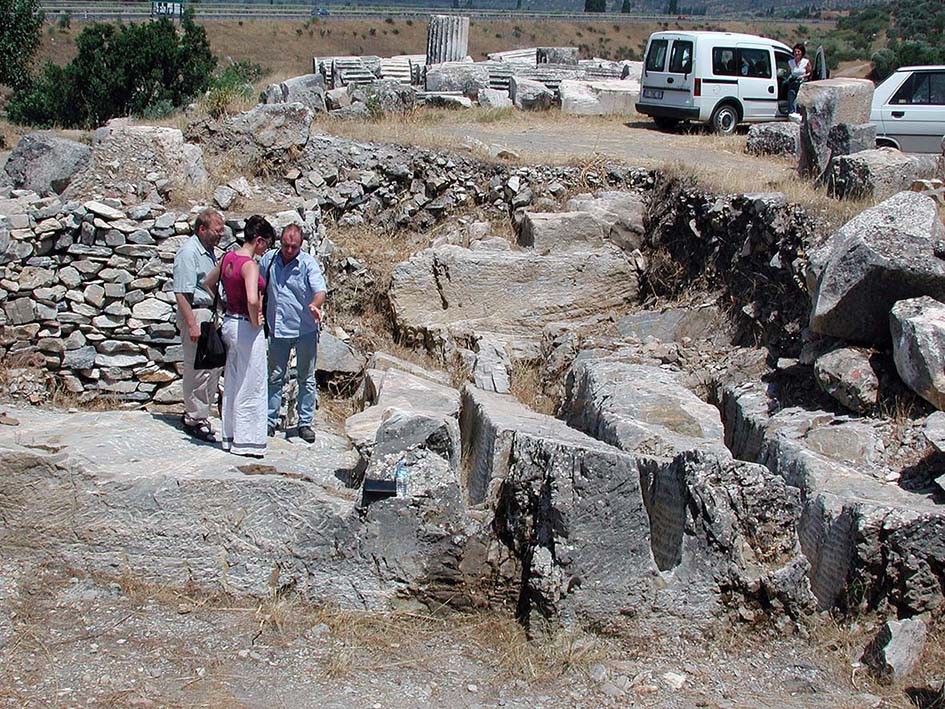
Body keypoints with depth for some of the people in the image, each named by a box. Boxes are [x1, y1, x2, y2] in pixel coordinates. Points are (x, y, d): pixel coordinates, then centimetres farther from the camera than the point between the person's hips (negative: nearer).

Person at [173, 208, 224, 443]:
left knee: (214, 366, 13)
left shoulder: (209, 251, 16)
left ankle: (198, 413, 23)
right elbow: (181, 293, -19)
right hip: (195, 313, -10)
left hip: (211, 314, 10)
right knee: (198, 368, -6)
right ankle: (195, 419, 2)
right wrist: (192, 325, -23)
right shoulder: (188, 252, -14)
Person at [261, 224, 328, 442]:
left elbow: (320, 289, -24)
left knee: (306, 378, 7)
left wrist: (315, 304, -45)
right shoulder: (269, 260, 1)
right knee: (275, 377, 10)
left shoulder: (308, 263, -11)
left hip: (305, 329, -3)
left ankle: (305, 423, 16)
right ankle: (270, 421, 17)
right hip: (277, 329, 3)